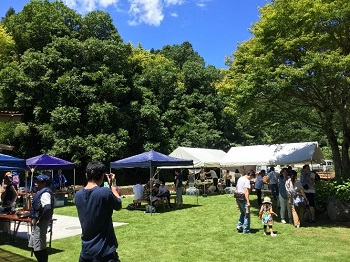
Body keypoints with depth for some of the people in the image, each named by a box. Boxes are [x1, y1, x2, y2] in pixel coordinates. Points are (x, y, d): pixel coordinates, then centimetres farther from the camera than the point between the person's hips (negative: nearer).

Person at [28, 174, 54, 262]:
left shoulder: (45, 193, -19)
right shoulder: (41, 192, 13)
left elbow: (47, 208, -32)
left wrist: (40, 219, -23)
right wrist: (34, 219, 13)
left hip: (41, 223, -10)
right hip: (37, 223, 10)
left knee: (39, 247, -2)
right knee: (33, 245, 19)